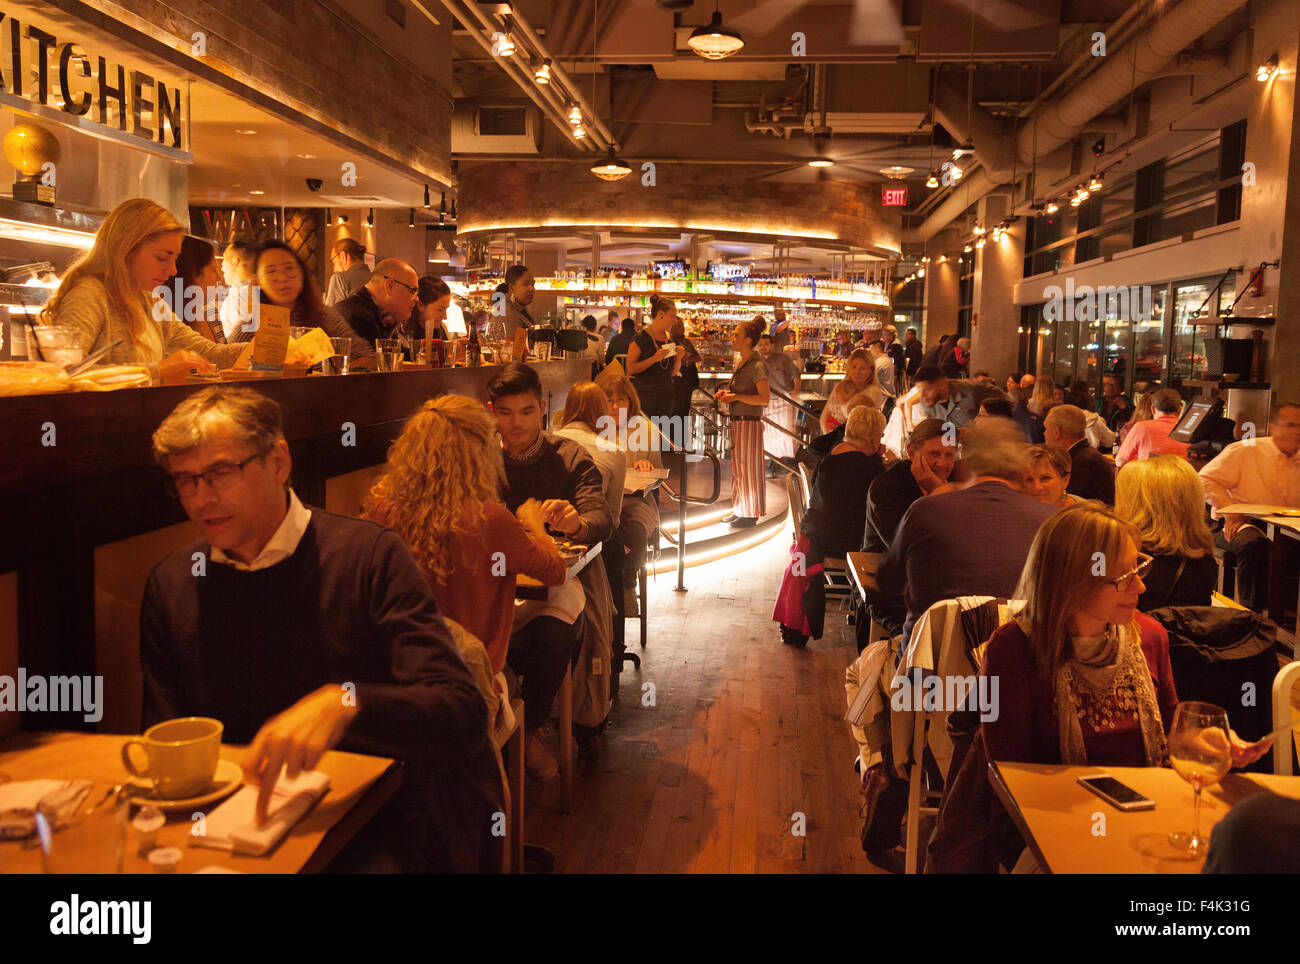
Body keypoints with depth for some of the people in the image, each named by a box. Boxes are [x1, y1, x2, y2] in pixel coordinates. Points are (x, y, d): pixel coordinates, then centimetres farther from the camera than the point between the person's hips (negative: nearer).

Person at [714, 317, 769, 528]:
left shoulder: (757, 366, -14)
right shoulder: (742, 364, 13)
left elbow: (764, 399, -20)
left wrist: (736, 396, -21)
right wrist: (726, 393, 9)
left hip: (749, 423, -9)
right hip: (737, 422, 9)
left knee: (748, 469, 0)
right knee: (737, 468, 15)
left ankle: (751, 514, 10)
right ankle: (739, 510, 26)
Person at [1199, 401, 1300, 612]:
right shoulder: (1245, 451, 1)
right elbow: (1206, 479, -4)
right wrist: (1230, 512, -12)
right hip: (1239, 523, -4)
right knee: (1253, 543, -38)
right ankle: (1251, 610, -28)